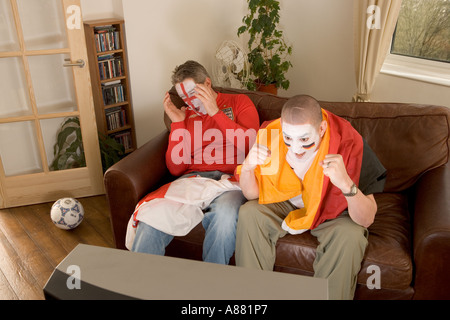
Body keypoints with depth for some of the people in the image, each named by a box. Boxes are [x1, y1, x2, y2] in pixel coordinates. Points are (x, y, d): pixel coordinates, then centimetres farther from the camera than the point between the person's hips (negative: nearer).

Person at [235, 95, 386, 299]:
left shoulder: (349, 144, -30)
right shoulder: (271, 135, -23)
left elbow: (366, 220, -29)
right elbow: (252, 195, -13)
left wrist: (346, 184, -49)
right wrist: (247, 168, -35)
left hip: (333, 212, -2)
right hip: (287, 203, 2)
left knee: (350, 236, -31)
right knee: (248, 213, -22)